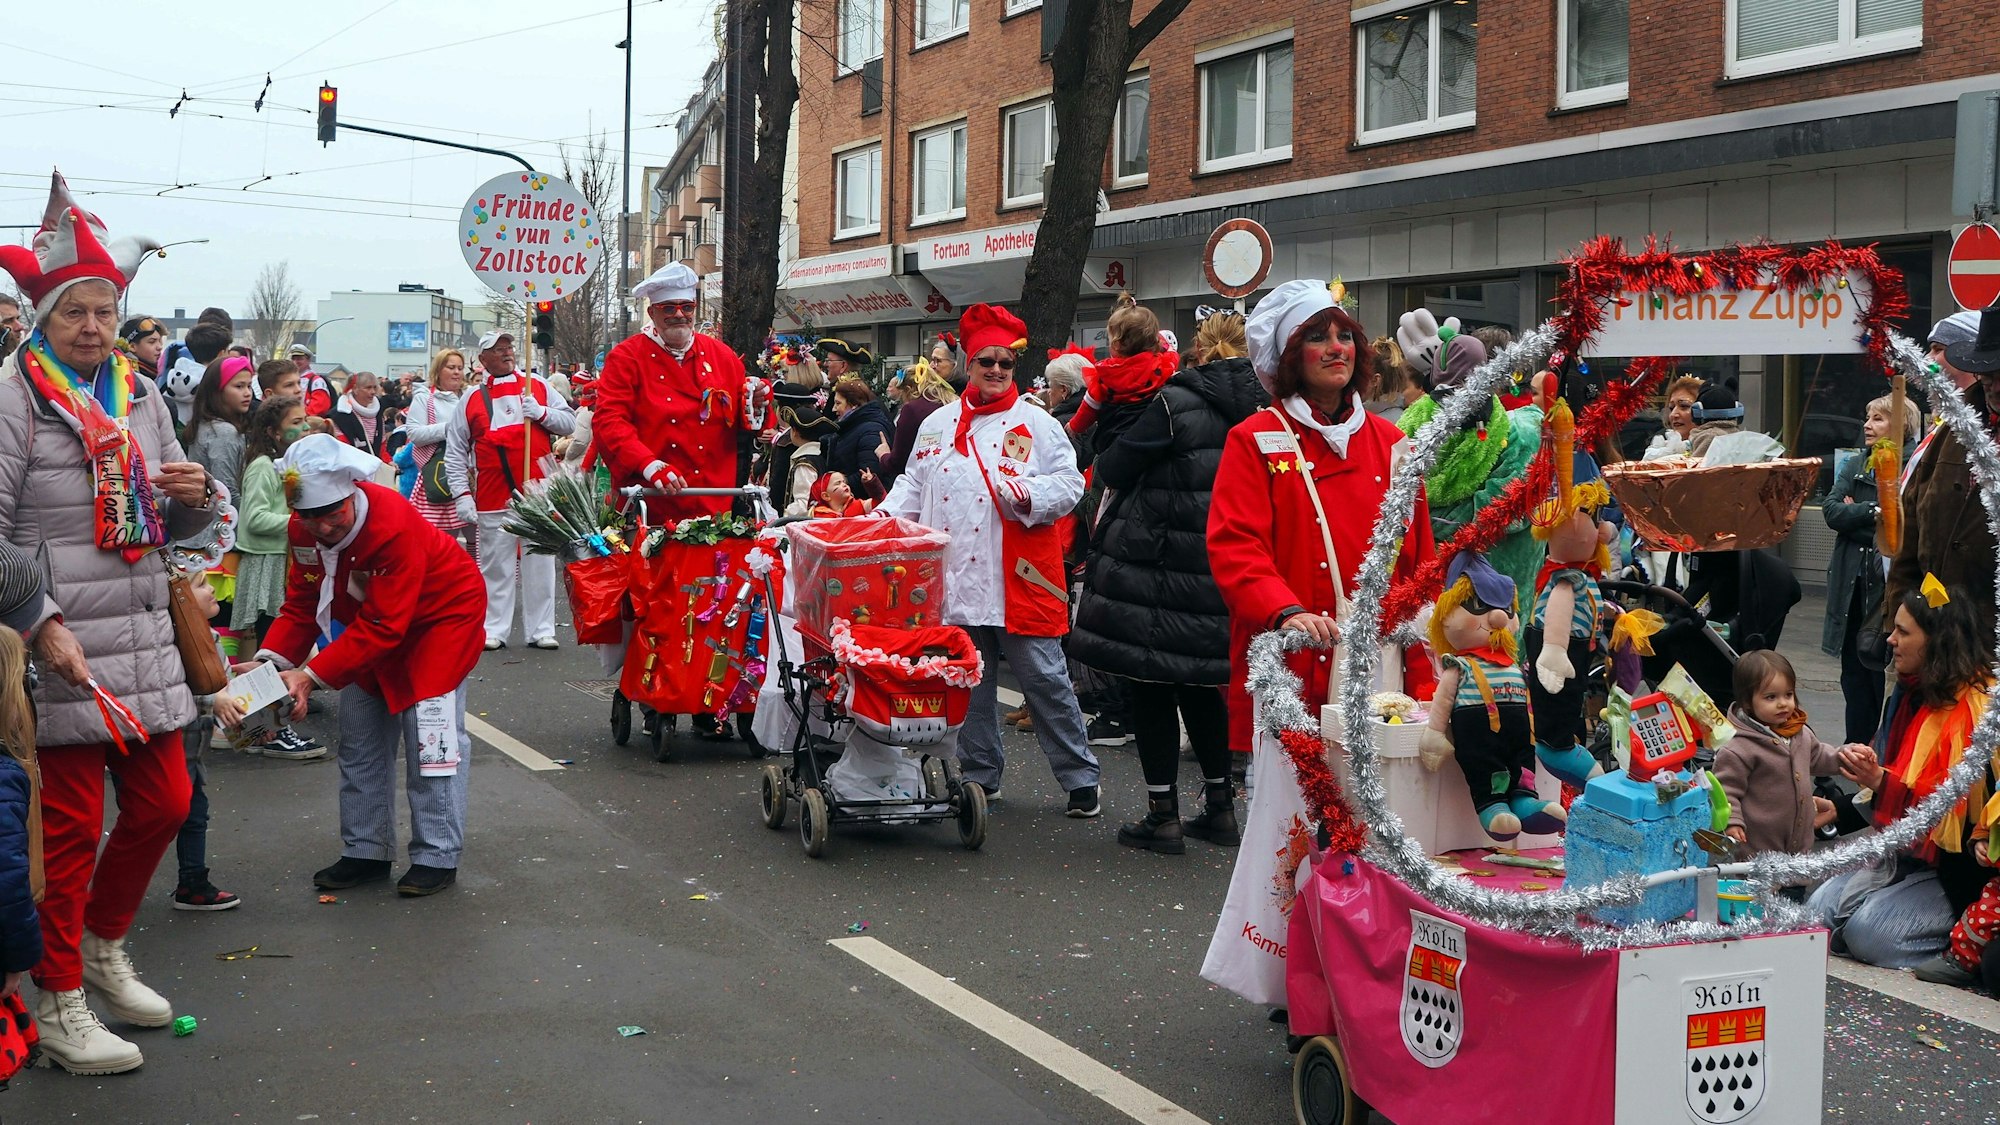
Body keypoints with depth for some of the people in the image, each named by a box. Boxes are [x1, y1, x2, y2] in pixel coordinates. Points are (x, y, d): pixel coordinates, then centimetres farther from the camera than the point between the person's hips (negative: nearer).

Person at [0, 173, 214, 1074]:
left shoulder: (142, 396, 12)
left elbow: (172, 524, 19)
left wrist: (195, 498, -4)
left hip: (145, 642, 7)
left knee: (163, 803, 13)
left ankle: (102, 948, 36)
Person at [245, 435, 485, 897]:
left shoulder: (393, 525, -38)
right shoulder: (303, 531, -16)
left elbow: (383, 626, -37)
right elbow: (302, 605, -10)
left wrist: (312, 674, -42)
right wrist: (269, 661, -27)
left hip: (441, 616, -7)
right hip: (372, 624, 7)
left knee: (430, 733, -13)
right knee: (360, 737, 9)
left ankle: (437, 857, -3)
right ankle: (366, 852, 20)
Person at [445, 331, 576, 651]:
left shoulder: (537, 386, 10)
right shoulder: (471, 401, 8)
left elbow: (569, 422, 8)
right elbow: (455, 453, 7)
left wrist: (542, 413, -10)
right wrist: (461, 494, -2)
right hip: (493, 498, 0)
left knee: (540, 562, 2)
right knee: (496, 565, 3)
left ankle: (541, 630, 7)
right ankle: (494, 629, 9)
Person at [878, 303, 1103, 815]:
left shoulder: (1035, 422, 2)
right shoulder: (938, 425, 15)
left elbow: (1070, 483, -3)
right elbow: (914, 485, 21)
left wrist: (1028, 494, -20)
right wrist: (883, 519, 5)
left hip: (1020, 578, -4)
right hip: (957, 580, 4)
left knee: (1045, 679, -2)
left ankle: (1081, 781, 7)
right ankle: (980, 775, 24)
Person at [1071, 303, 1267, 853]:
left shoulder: (1175, 403, -14)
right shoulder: (1259, 409, 4)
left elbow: (1112, 467, -8)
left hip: (1157, 566, -6)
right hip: (1220, 574, 6)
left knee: (1149, 686, 3)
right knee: (1200, 685, 18)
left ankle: (1164, 817, 4)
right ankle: (1220, 808, 22)